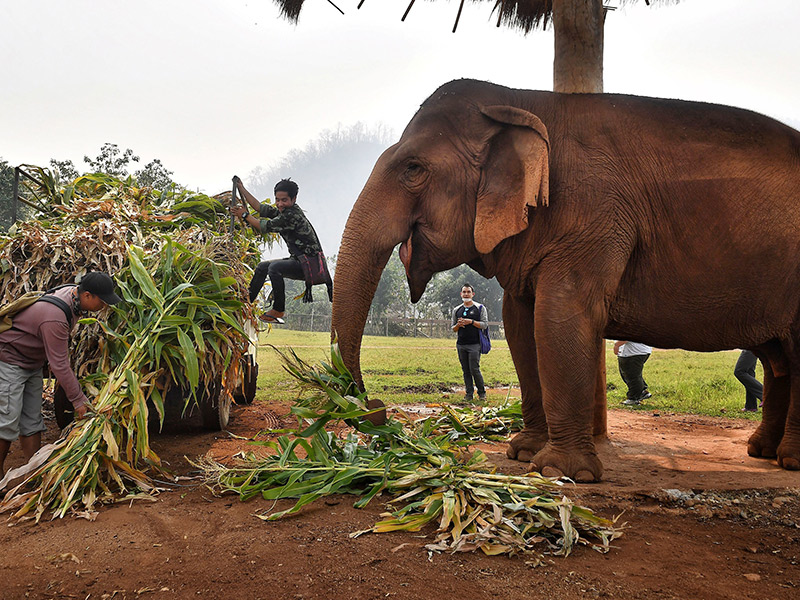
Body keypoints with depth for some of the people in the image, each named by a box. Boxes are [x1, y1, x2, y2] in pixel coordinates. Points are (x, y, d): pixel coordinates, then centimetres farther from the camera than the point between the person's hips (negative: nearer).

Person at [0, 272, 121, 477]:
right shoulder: (55, 319, -35)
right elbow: (60, 365, -29)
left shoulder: (73, 292, -7)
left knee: (32, 421, 9)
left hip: (32, 363, 9)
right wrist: (78, 400, -21)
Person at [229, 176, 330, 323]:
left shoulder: (293, 215, -21)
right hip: (298, 261, 11)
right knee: (262, 267, 17)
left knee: (275, 267, -30)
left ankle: (278, 309, -15)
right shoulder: (283, 211, 8)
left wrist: (245, 215, -5)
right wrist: (241, 188, 15)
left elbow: (265, 227, -17)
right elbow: (260, 207, 14)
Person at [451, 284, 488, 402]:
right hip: (461, 345, 4)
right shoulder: (456, 310, 15)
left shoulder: (480, 308, 4)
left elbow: (485, 324, -3)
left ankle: (482, 392, 7)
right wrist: (458, 325, -4)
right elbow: (453, 328, 19)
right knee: (466, 371, 6)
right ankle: (469, 394, 12)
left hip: (474, 344, -4)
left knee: (474, 369, -9)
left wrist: (471, 322, -15)